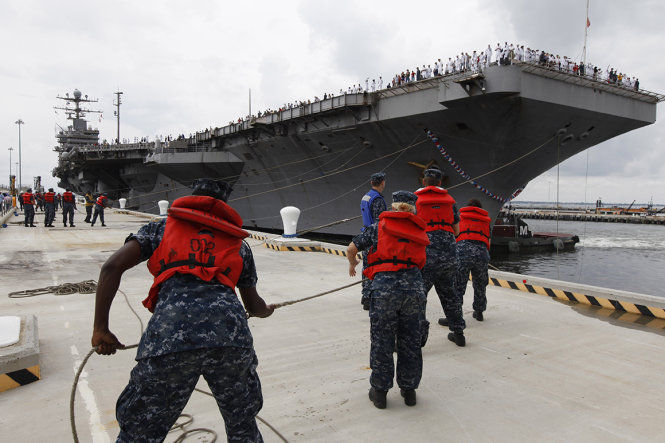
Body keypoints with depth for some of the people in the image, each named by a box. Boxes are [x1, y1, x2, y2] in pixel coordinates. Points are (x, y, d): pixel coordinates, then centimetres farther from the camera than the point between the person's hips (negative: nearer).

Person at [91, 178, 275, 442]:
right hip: (230, 331, 2)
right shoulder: (238, 243, 29)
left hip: (170, 334, -1)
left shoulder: (161, 228, 25)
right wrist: (267, 311, 57)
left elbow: (112, 267, 10)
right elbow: (254, 306, 34)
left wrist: (100, 329, 15)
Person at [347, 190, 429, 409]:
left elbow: (351, 248, 12)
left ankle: (379, 391, 22)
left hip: (384, 286, -2)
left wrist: (352, 265, 32)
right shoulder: (419, 231, 18)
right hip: (414, 287, 3)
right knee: (410, 341, 15)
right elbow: (419, 262, 18)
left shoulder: (379, 226, 10)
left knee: (381, 341, 10)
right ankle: (409, 390, 29)